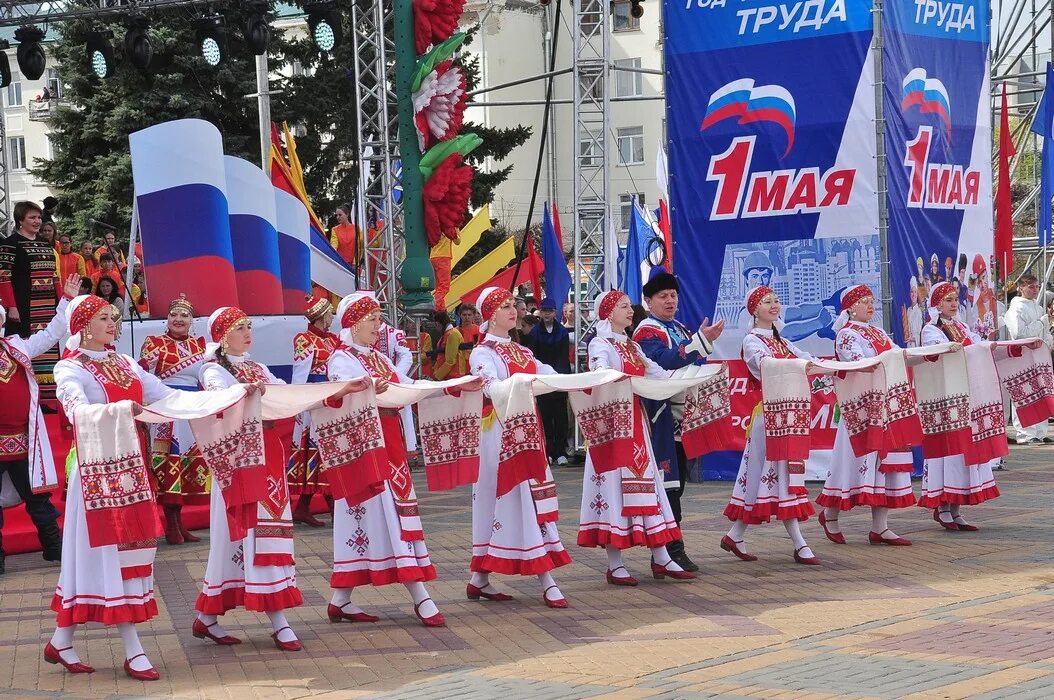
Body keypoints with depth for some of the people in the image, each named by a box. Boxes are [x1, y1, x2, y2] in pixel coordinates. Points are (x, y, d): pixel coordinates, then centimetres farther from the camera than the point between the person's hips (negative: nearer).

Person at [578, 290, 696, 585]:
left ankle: (661, 559, 8)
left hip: (635, 420, 7)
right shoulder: (600, 344, -4)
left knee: (645, 480, 6)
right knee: (614, 482, -6)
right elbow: (603, 374, -23)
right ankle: (615, 566, -1)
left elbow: (660, 374, 13)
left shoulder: (632, 346, 18)